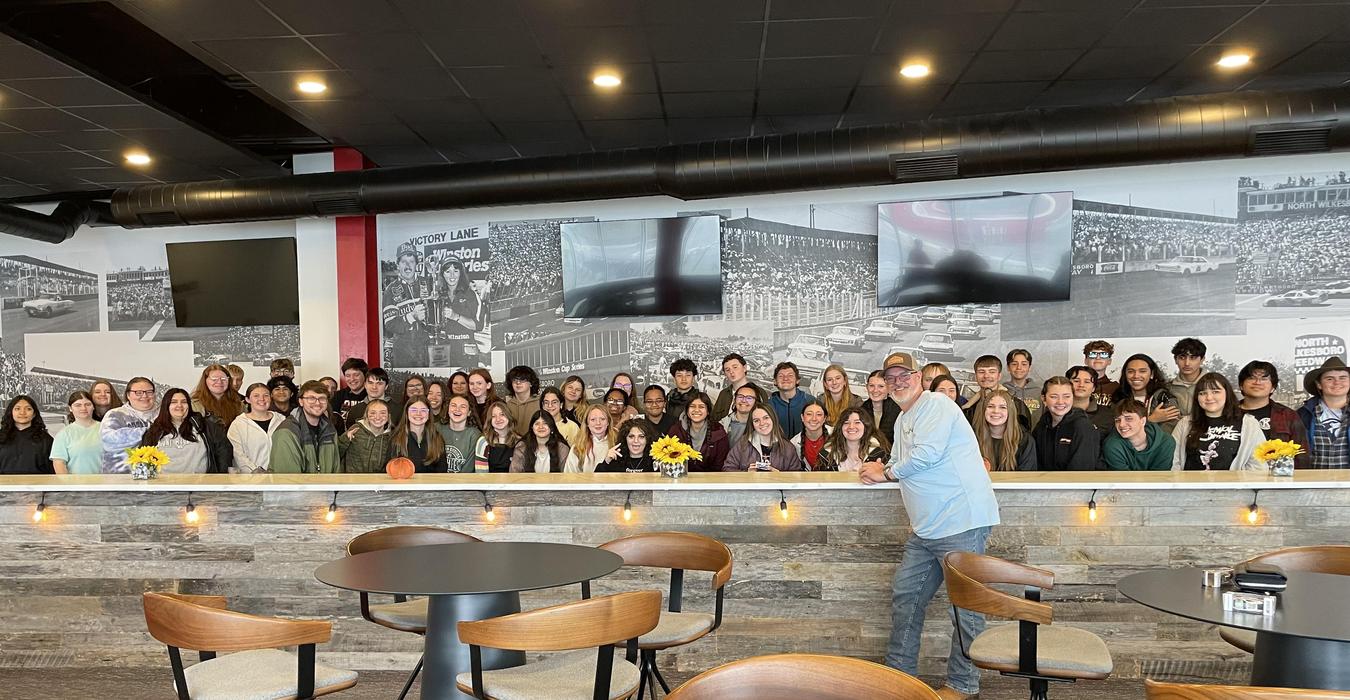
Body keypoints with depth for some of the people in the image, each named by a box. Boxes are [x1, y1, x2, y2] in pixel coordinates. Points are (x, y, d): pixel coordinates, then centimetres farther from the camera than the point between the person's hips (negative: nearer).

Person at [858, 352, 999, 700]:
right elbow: (901, 463, 25)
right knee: (904, 596, 13)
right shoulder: (903, 420, 21)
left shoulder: (936, 406, -8)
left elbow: (926, 455, -19)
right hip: (927, 528, 10)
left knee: (967, 603, -1)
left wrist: (886, 472, -4)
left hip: (962, 521, -10)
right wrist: (881, 470, 2)